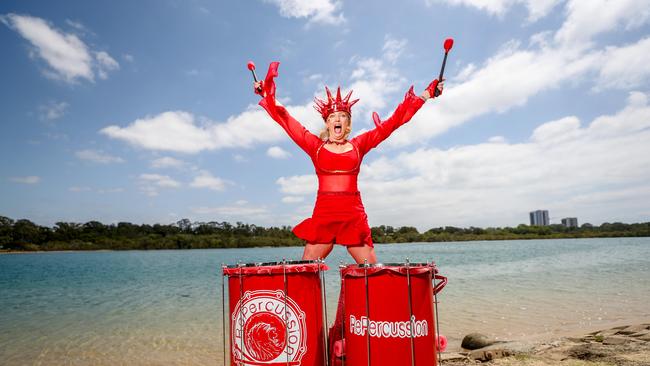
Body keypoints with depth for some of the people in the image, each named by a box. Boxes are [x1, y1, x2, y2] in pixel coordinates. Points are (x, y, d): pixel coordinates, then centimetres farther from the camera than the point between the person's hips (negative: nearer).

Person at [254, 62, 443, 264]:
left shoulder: (358, 145, 11)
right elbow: (286, 120, 10)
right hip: (323, 214, -1)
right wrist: (267, 95, 10)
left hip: (354, 215, 1)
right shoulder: (316, 145, 11)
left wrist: (425, 95, 12)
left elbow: (393, 122, 11)